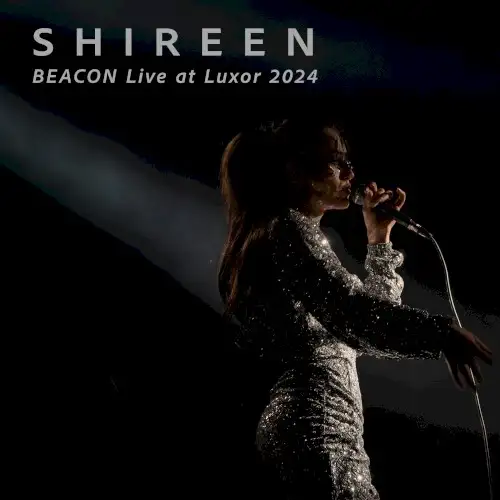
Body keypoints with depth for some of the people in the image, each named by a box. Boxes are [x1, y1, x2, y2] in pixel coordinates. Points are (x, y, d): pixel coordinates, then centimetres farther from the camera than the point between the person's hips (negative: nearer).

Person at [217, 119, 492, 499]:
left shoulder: (278, 233, 24)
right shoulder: (287, 228, -7)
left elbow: (372, 308, 26)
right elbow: (352, 314, -26)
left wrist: (380, 236, 21)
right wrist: (440, 332, -37)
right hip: (317, 427, -11)